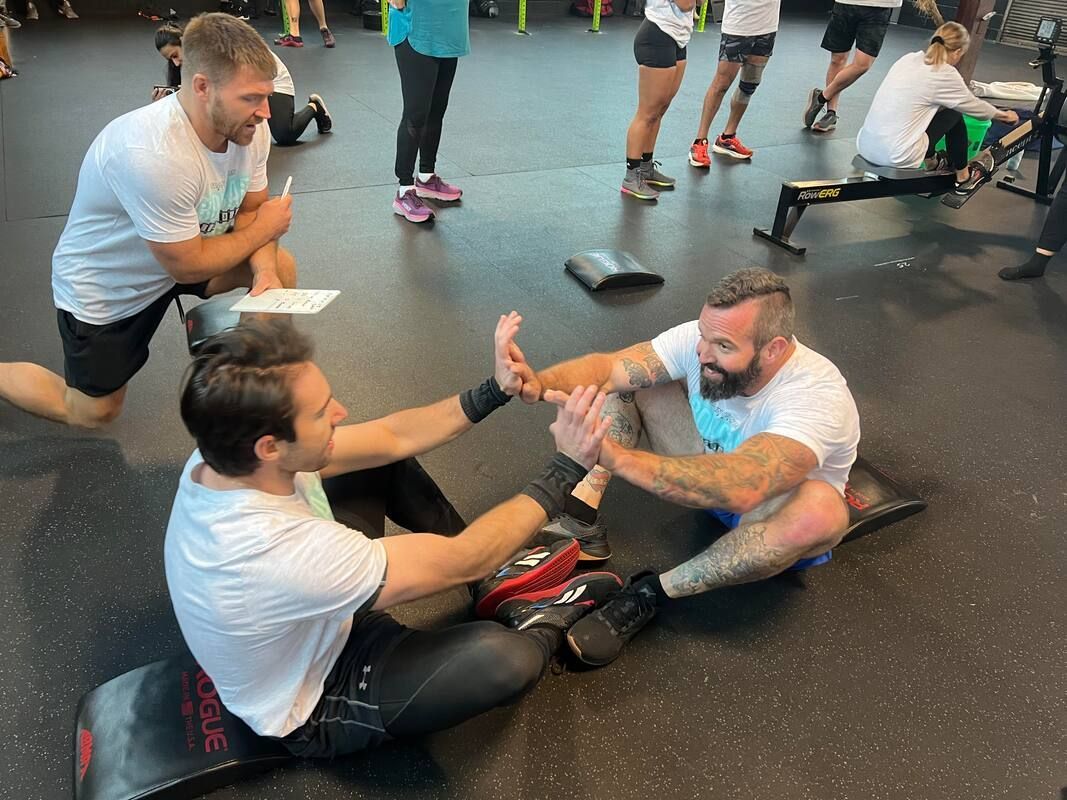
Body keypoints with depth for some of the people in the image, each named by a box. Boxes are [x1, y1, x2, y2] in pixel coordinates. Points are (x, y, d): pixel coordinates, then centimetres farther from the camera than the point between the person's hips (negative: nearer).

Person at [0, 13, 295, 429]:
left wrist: (264, 272, -25)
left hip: (185, 249, 6)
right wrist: (263, 229, -18)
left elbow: (250, 210, -6)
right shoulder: (153, 155, -39)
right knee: (93, 412, 7)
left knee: (280, 268, -7)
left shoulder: (248, 127, -18)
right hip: (103, 289, -6)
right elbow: (187, 266, -30)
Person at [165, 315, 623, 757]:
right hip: (313, 711, -8)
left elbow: (391, 438, -8)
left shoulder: (228, 456, -18)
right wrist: (566, 468, -26)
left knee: (383, 463, 5)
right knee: (503, 656, -31)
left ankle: (491, 580, 15)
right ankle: (543, 625, 8)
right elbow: (460, 561, -33)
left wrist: (494, 391, -13)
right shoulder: (278, 552, -43)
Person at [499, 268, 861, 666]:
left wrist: (612, 454, -64)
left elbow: (741, 489, -54)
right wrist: (539, 383, -49)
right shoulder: (704, 338, -22)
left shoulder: (817, 397, -38)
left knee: (821, 509, -41)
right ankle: (583, 519, -14)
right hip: (712, 470, 5)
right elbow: (607, 367, -27)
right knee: (628, 376, -7)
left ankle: (649, 594, -26)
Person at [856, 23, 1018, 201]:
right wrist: (1005, 115, 30)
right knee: (954, 115, 12)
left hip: (865, 146, 7)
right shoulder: (945, 74, -6)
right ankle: (963, 178, 28)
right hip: (897, 157, -7)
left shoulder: (909, 59, 12)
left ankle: (930, 162, 43)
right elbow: (975, 107, 10)